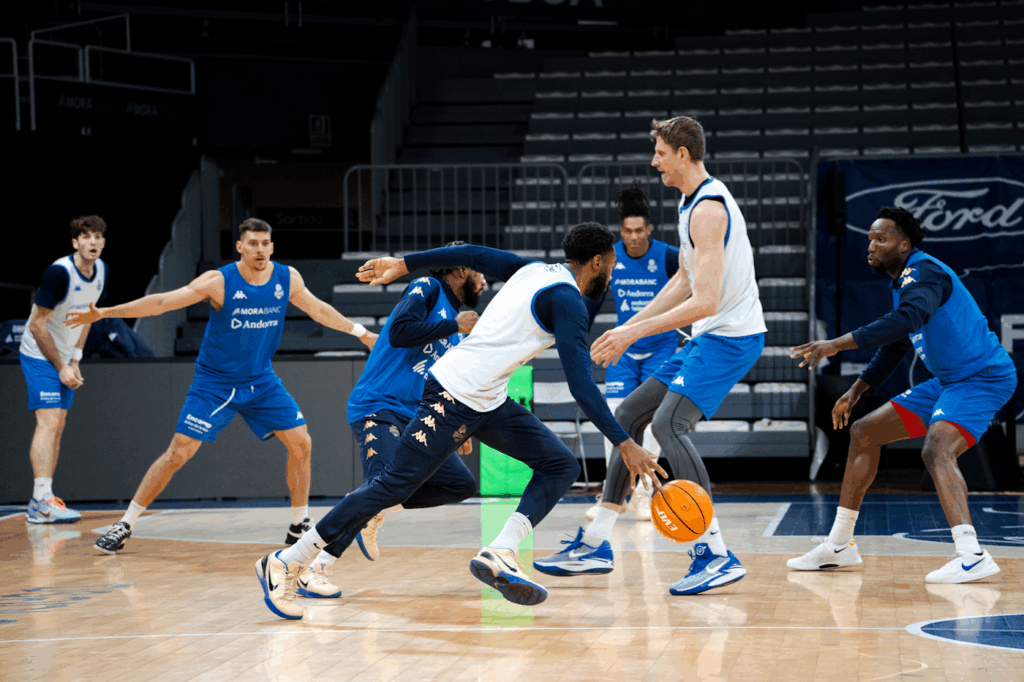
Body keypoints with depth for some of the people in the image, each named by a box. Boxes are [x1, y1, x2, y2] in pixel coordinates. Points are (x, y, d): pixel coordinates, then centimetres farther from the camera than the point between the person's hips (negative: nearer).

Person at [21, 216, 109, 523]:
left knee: (57, 427, 9)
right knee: (48, 422, -18)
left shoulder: (100, 270, 0)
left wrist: (74, 361, 7)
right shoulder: (59, 273, -24)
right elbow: (36, 325, -21)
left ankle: (41, 501, 15)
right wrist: (61, 368, -17)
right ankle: (42, 501, -24)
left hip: (64, 359, 8)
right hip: (40, 356, -8)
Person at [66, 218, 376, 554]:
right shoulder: (219, 282, -18)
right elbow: (163, 302, -19)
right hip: (214, 382, -4)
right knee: (179, 453, -11)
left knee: (301, 443, -4)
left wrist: (360, 332, 15)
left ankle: (299, 526, 13)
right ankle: (125, 525, 0)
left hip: (261, 380, 4)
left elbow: (319, 310, 11)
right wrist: (104, 313, -24)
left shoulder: (288, 279, -6)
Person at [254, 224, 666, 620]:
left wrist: (402, 265, 21)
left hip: (488, 401, 10)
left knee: (561, 466, 2)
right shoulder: (567, 300, -15)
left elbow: (473, 255, 16)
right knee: (394, 486, -8)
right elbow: (581, 387, -21)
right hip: (455, 396, -10)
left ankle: (499, 555, -11)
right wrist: (625, 445, -20)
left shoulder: (536, 270, 12)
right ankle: (284, 564, -1)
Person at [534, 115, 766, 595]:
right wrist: (628, 329, 16)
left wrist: (634, 333, -22)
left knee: (669, 423, -25)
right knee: (629, 415, 11)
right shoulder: (691, 203, 13)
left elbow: (706, 302, -27)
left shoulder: (708, 209, -20)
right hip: (710, 338, 11)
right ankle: (595, 544, 16)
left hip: (731, 336, -11)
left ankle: (715, 554, -25)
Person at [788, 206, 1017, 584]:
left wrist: (837, 344, -42)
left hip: (983, 378, -10)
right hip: (948, 381, 10)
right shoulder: (902, 282, 12)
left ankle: (971, 556, -41)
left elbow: (906, 319, -39)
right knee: (864, 431, 10)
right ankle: (839, 546, 17)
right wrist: (856, 390, 21)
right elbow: (895, 344, 25)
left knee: (936, 449, -33)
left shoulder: (923, 272, -19)